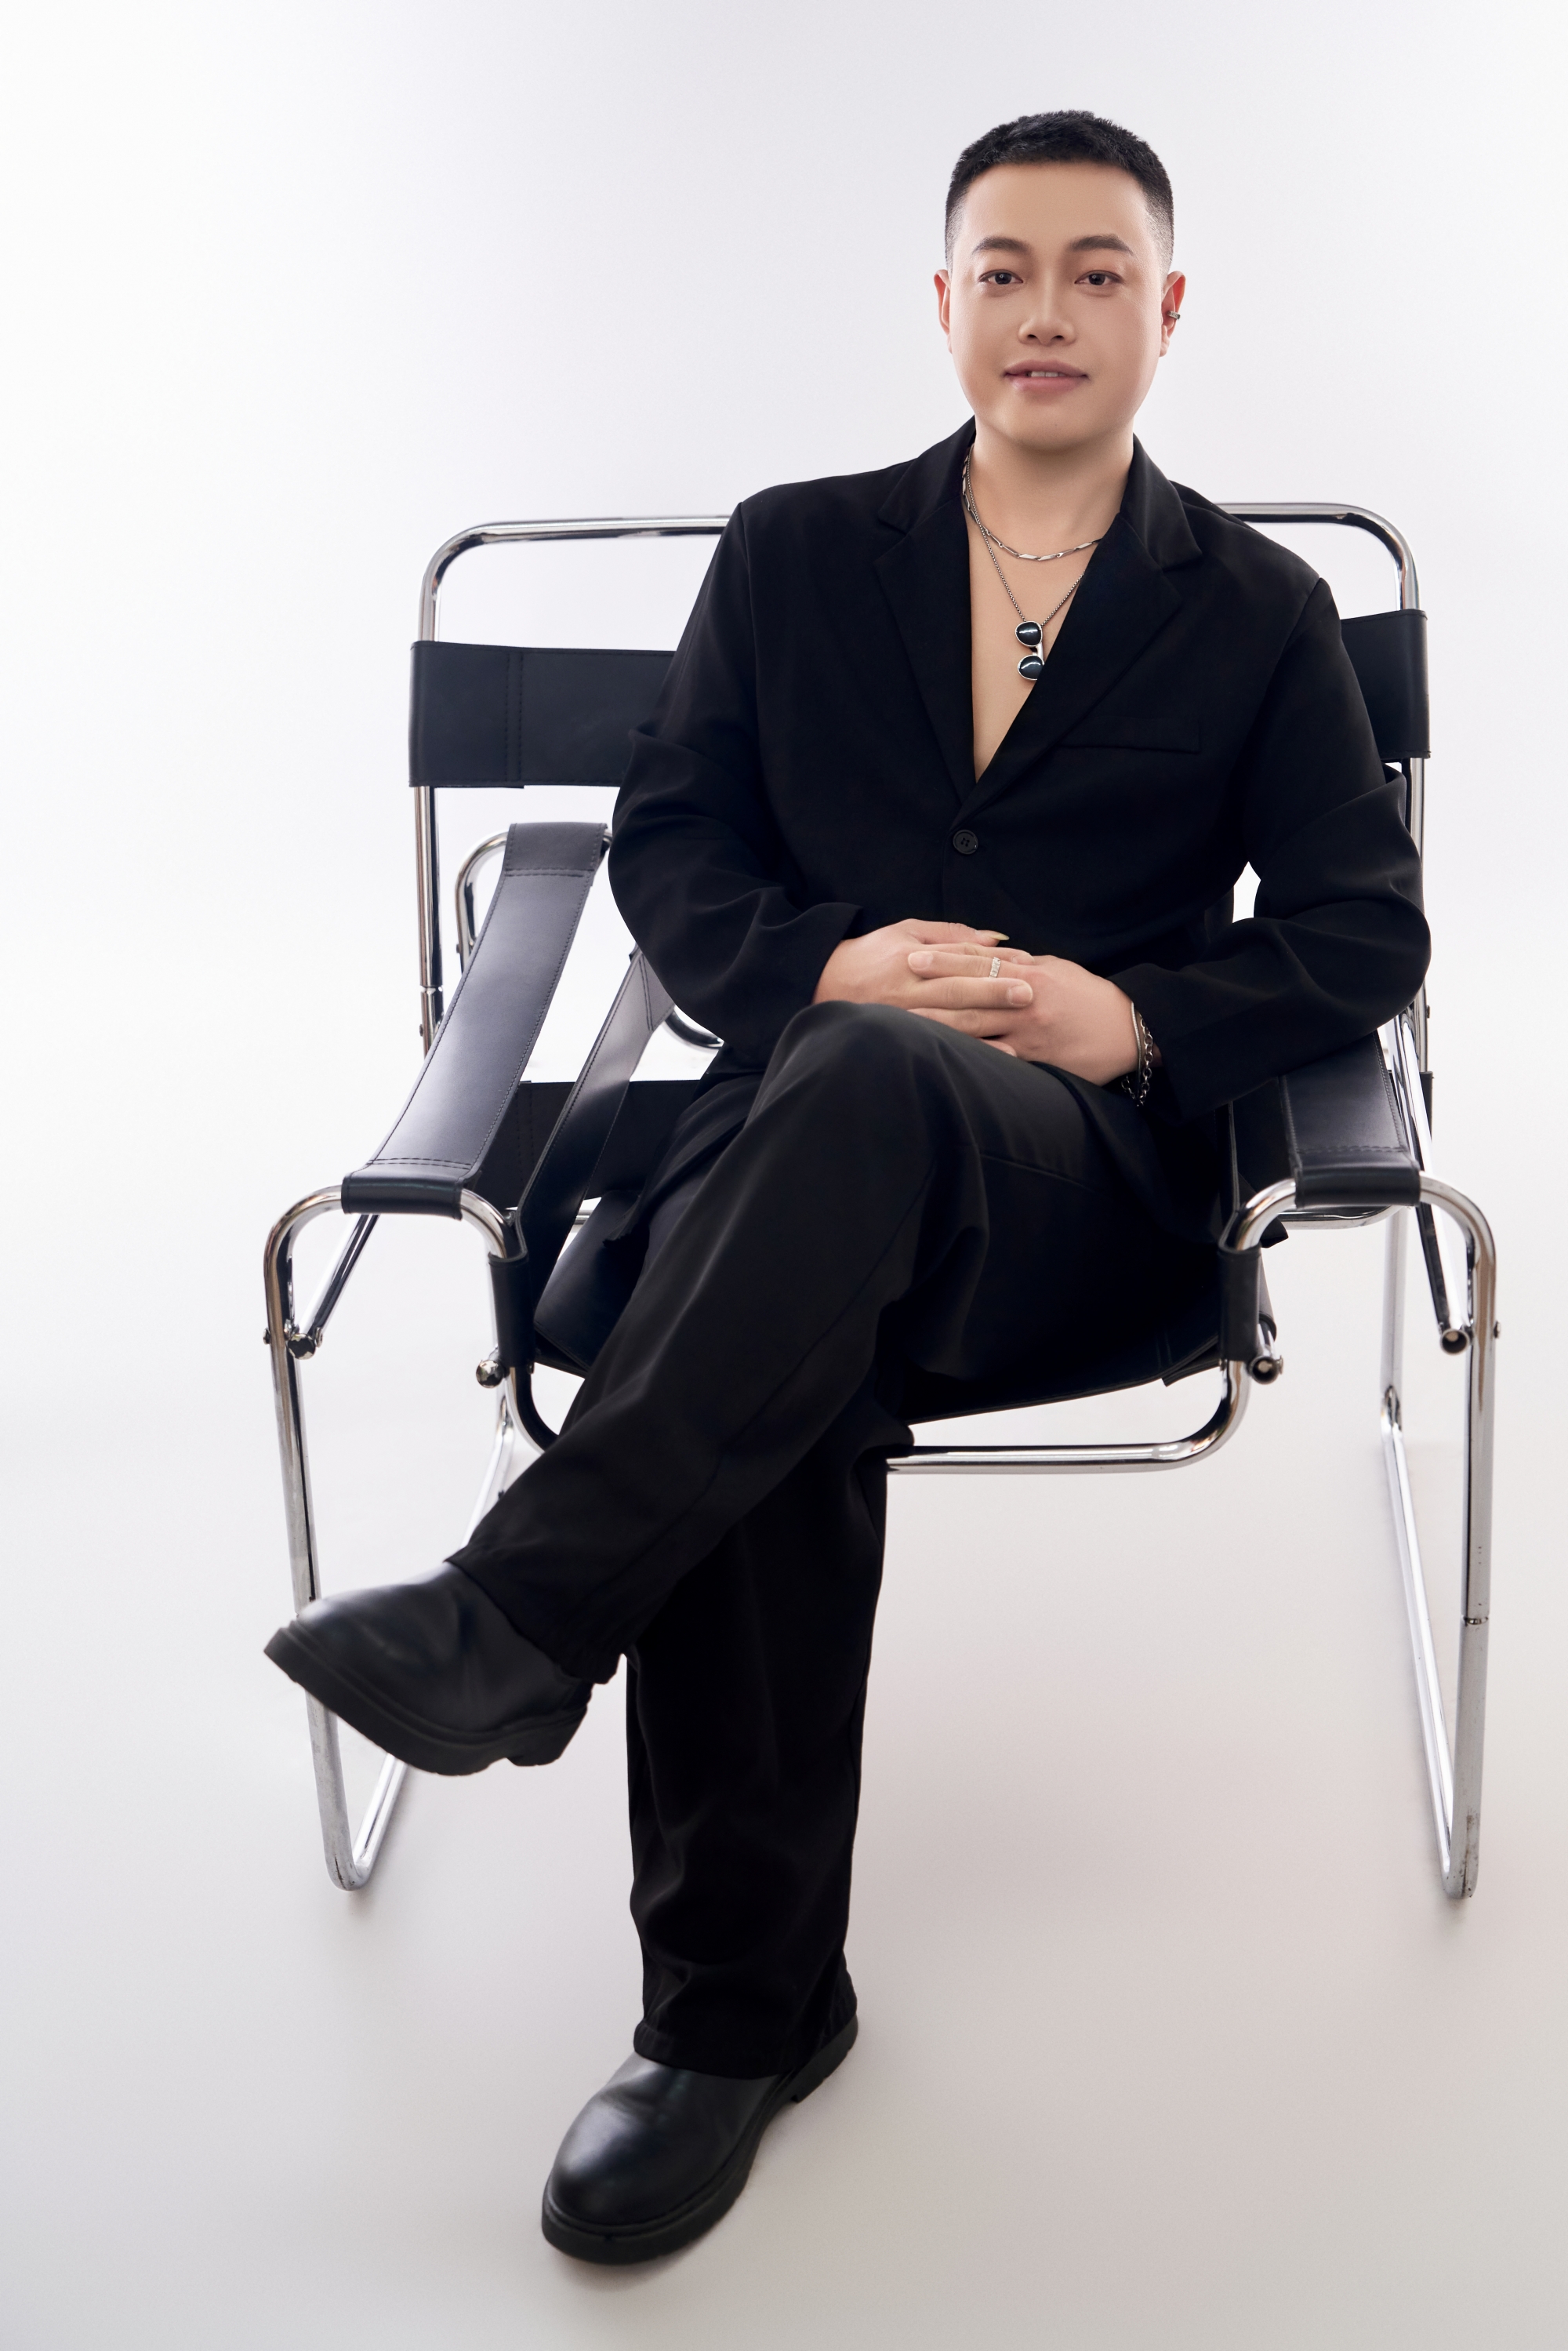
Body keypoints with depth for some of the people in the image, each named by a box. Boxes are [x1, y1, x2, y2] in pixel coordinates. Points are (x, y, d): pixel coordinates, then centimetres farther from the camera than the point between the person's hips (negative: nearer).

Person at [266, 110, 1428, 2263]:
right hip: (803, 1122, 2)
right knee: (793, 1368, -34)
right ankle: (739, 1998, -22)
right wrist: (826, 963, -9)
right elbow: (666, 852, 13)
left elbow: (1367, 935, 9)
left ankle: (525, 1611, -39)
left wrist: (1136, 1015, -10)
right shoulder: (794, 553, 18)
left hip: (1085, 1167, -1)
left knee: (869, 1087, -38)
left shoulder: (1259, 614, 15)